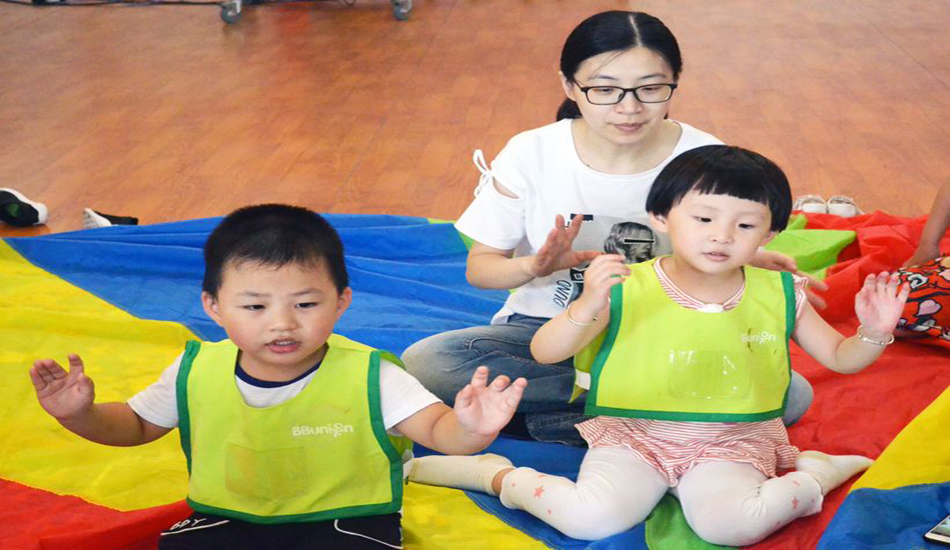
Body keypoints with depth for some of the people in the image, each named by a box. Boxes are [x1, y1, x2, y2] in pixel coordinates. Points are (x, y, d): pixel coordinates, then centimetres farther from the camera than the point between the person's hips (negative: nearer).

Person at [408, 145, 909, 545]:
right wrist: (589, 306, -34)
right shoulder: (627, 290, -12)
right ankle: (495, 474, 0)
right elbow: (544, 352, -16)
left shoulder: (777, 295, -2)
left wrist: (873, 333, -13)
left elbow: (839, 358, 9)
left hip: (730, 443, 1)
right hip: (631, 435, -1)